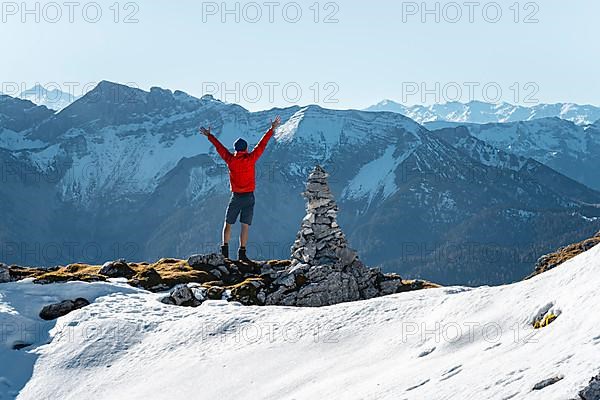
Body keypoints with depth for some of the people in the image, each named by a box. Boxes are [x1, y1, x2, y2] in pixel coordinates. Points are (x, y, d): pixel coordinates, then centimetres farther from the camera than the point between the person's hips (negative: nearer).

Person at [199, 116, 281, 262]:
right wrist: (272, 129, 1)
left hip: (235, 197, 2)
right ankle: (242, 253, -6)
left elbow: (219, 147, 11)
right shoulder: (250, 159, -8)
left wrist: (209, 135, 25)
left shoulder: (230, 159, -2)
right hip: (249, 197, -2)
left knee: (228, 224, 11)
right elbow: (262, 144, -5)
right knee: (245, 225, -1)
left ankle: (225, 250, 4)